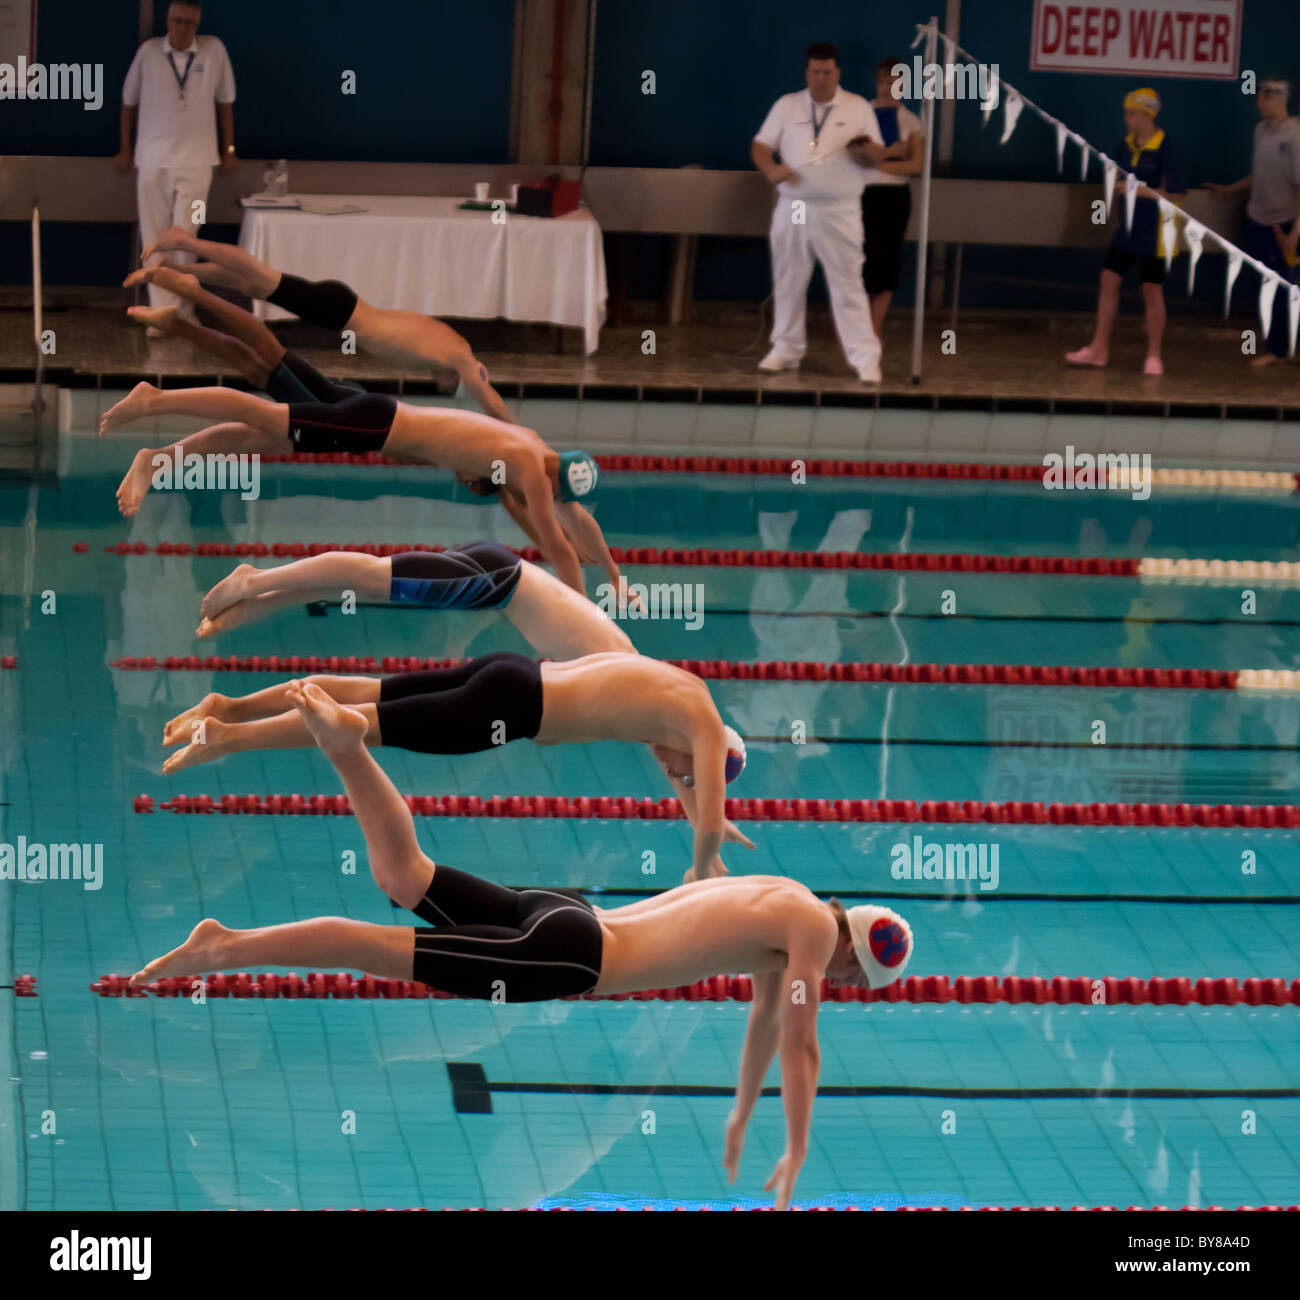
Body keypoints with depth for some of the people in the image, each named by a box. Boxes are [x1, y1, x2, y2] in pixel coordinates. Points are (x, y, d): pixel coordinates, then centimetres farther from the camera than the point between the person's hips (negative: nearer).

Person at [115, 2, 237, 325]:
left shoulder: (214, 50, -2)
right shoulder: (149, 52, -2)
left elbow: (225, 102, 9)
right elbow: (129, 101, 10)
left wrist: (229, 150, 12)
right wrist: (125, 148, 13)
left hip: (196, 162, -1)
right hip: (152, 160, 1)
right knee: (155, 240, 1)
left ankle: (180, 305, 9)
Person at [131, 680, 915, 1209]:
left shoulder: (783, 900, 22)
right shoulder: (813, 928, -5)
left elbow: (766, 1018, 36)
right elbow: (799, 1046, -8)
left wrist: (742, 1114, 43)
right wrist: (796, 1157, 0)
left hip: (567, 919, 8)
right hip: (570, 958, -8)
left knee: (402, 876, 14)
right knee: (381, 950, -12)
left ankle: (347, 745, 2)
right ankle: (222, 949, -16)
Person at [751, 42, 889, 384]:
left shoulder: (859, 108, 4)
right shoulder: (787, 106, 8)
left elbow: (880, 156, 3)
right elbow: (760, 146, 7)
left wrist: (866, 149, -22)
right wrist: (770, 168, -15)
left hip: (839, 214, -3)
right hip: (792, 210, 3)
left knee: (847, 285, -6)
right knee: (787, 283, 8)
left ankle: (866, 358, -7)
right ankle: (786, 349, 20)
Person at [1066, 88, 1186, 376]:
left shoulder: (1163, 147, -15)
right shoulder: (1127, 144, 5)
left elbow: (1174, 193, -18)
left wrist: (1141, 191, -22)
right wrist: (1116, 191, 2)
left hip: (1154, 230, -7)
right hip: (1127, 225, 7)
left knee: (1152, 290, 2)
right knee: (1109, 280, 6)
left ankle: (1153, 356, 12)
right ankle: (1099, 349, 13)